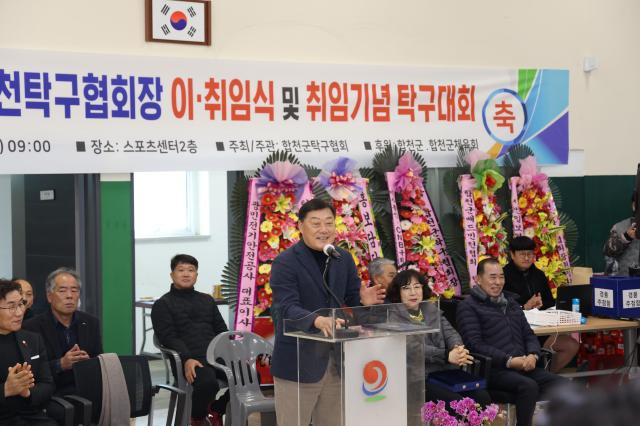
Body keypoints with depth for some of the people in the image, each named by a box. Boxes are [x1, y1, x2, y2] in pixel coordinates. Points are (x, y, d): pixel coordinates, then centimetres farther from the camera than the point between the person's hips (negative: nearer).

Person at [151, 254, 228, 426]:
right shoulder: (163, 304, 11)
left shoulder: (207, 300, 27)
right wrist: (187, 359, -20)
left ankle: (216, 410, 5)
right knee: (207, 383, -37)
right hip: (191, 359, -5)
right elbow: (169, 337, -2)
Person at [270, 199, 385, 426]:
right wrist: (318, 320, -42)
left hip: (336, 359, 6)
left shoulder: (344, 258, 7)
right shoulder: (285, 262, -12)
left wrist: (364, 301, -13)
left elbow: (352, 300, 12)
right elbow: (286, 309, -22)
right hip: (297, 362, -6)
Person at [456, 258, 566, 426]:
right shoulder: (468, 306, 2)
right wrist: (508, 361, -18)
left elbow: (529, 335, 22)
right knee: (528, 386, -33)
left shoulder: (511, 302, 25)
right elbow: (475, 344, -9)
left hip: (523, 366, 7)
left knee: (560, 384, -18)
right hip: (493, 369, -6)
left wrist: (533, 355, -2)